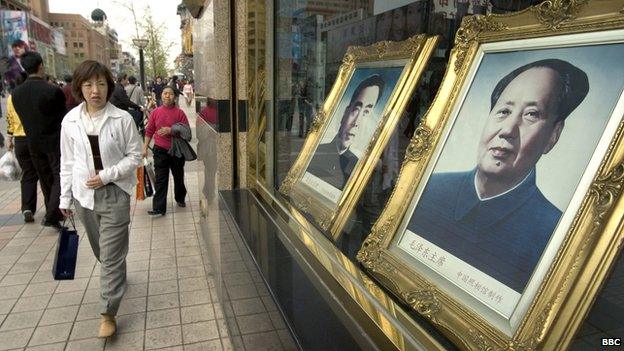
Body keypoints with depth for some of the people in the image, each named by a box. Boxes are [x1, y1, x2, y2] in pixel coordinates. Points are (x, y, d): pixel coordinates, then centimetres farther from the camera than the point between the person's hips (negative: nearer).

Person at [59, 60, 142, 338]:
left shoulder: (122, 119, -10)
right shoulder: (70, 121, 0)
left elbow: (135, 156, -4)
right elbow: (67, 162, 7)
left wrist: (107, 175, -15)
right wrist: (65, 197, 8)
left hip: (114, 193, -3)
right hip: (84, 194, 4)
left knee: (112, 255, -2)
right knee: (100, 250, 19)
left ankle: (108, 314, 8)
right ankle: (116, 276, 49)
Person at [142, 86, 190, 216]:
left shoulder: (179, 113, -3)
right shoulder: (155, 112, 4)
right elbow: (149, 131, 8)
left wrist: (171, 130, -20)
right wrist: (145, 147, 5)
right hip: (160, 150, 1)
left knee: (178, 176, 16)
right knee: (160, 180, -1)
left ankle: (180, 198, 39)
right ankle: (159, 208, 2)